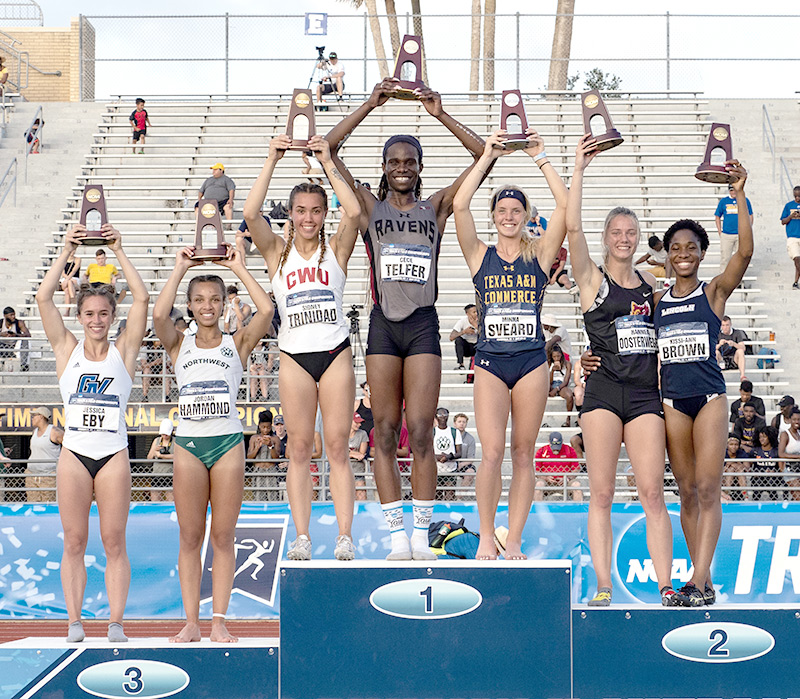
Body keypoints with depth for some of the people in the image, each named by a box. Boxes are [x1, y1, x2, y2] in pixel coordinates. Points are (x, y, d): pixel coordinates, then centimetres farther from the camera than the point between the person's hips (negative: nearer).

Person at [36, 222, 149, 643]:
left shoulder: (124, 350, 5)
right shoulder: (67, 349, 7)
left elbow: (142, 298, -4)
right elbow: (43, 297, -2)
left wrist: (119, 252, -4)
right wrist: (67, 252, -4)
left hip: (114, 454, -1)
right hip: (74, 453, 1)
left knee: (114, 542, 1)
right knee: (74, 541, 3)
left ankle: (115, 624, 4)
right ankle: (75, 623, 7)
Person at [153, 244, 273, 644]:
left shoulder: (237, 343, 6)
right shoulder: (179, 345, 8)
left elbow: (266, 310, -12)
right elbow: (159, 314, -13)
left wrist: (238, 267, -4)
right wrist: (181, 267, -5)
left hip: (228, 443, -1)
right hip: (188, 444, 1)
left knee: (222, 537, 3)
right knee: (190, 538, 4)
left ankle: (218, 622, 7)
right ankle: (191, 622, 9)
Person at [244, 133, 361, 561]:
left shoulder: (336, 249, 6)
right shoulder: (277, 252, 6)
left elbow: (354, 212, -12)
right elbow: (250, 213, -9)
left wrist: (327, 163, -8)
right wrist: (272, 161, -8)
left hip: (336, 353, 0)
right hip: (294, 356, 1)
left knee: (338, 447, -1)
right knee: (299, 449, 2)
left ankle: (345, 538, 0)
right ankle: (301, 538, 5)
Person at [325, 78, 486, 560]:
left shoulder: (436, 207, 10)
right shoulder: (370, 206, 9)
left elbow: (484, 156, 4)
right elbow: (327, 150, 2)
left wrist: (441, 115, -2)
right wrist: (371, 106, -3)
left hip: (423, 325, 0)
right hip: (384, 325, 1)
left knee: (420, 430, -6)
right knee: (385, 431, 0)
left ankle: (422, 534, 1)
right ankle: (397, 536, 5)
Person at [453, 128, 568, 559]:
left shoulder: (539, 253, 5)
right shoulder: (480, 256, 4)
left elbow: (566, 205, -7)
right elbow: (459, 205, -9)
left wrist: (539, 157, -6)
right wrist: (488, 156, -8)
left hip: (532, 361, 1)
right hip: (490, 362, -1)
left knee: (523, 454, 4)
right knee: (492, 453, -10)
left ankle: (514, 540, 12)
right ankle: (486, 536, 6)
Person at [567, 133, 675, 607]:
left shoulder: (651, 283, 14)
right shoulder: (593, 280, 2)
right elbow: (572, 227, -11)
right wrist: (580, 167, -12)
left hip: (646, 395, 3)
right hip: (604, 393, -3)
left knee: (652, 491, -3)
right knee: (602, 494, -2)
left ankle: (666, 588, -2)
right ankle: (603, 590, 2)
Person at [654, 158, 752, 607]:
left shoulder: (715, 291, 0)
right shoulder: (656, 300, 9)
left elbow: (745, 252, -16)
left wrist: (739, 195, -23)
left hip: (710, 397, -3)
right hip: (672, 399, 3)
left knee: (708, 489, -11)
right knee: (687, 493, 6)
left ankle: (699, 580, -16)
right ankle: (704, 584, 11)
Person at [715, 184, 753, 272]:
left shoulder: (745, 200, 6)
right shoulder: (723, 201, 5)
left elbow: (750, 216, 12)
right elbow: (717, 216, 10)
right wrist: (719, 232, 2)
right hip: (726, 235, -1)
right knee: (725, 257, -2)